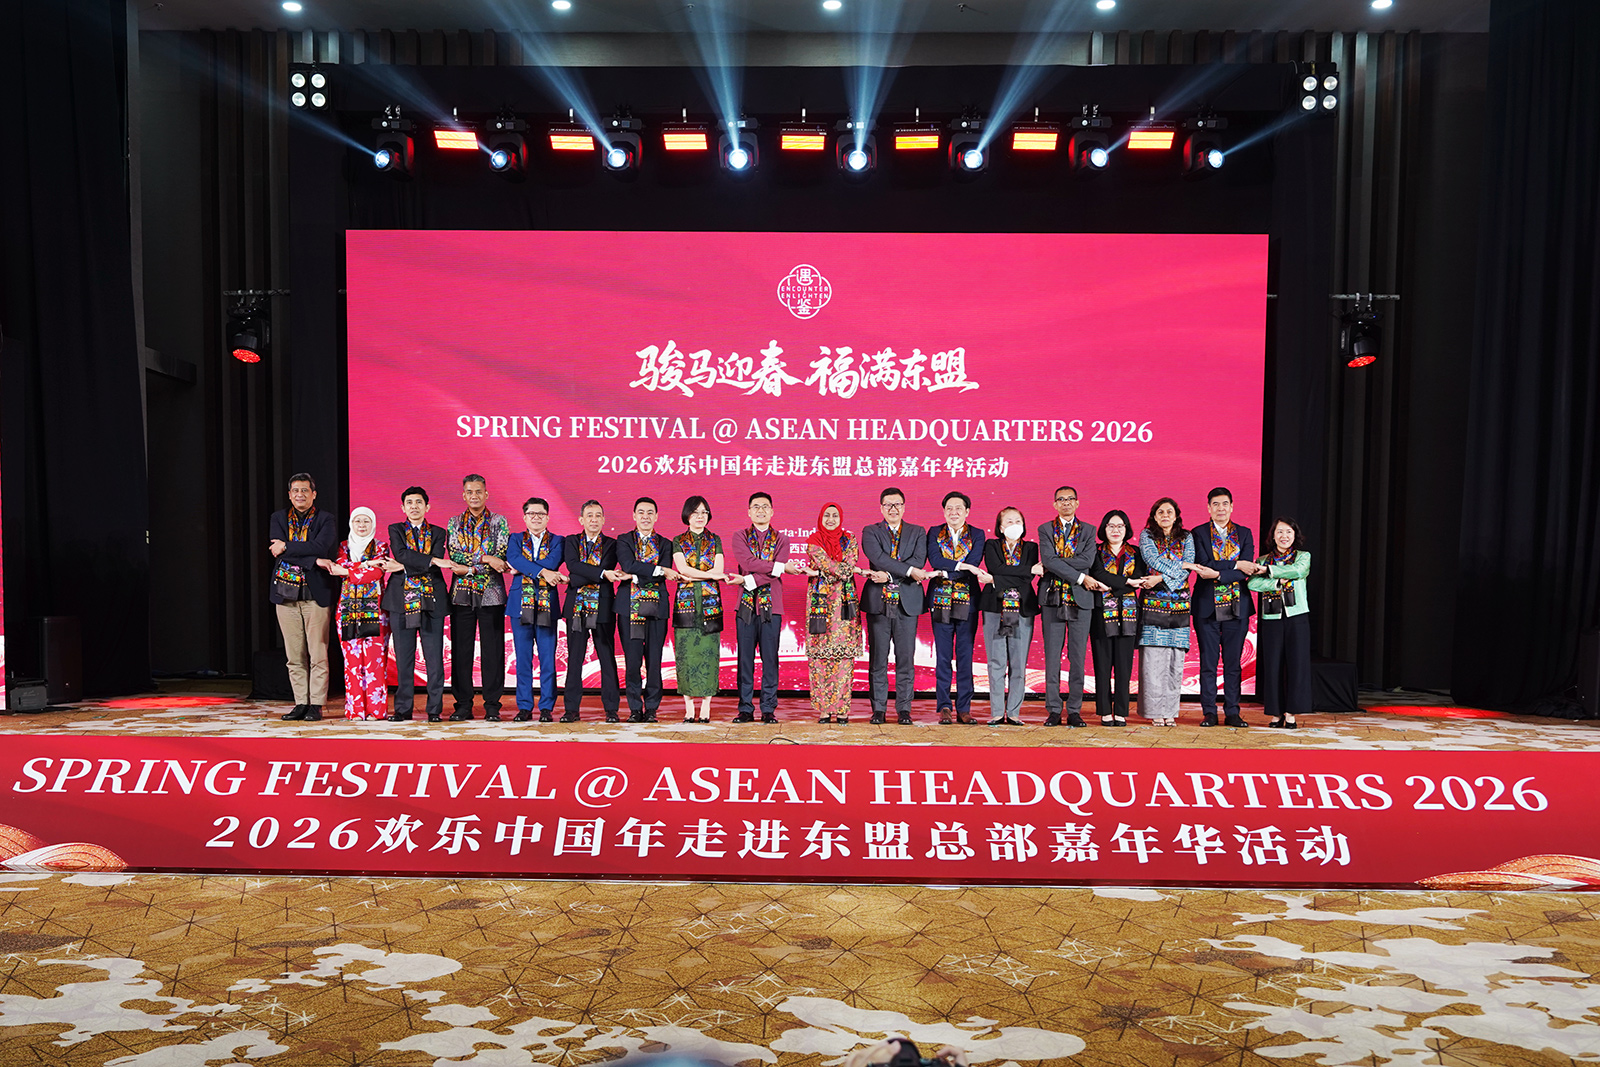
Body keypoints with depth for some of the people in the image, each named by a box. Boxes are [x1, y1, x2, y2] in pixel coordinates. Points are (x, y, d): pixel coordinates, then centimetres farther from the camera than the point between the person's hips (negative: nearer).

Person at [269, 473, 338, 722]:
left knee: (318, 654, -3)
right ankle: (301, 704, 14)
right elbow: (276, 549, -4)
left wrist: (287, 547, -10)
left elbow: (321, 547, -13)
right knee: (294, 655, 7)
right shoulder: (278, 518, 12)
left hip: (315, 592, -3)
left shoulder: (325, 519, 4)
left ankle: (316, 705, 3)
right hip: (285, 592, 3)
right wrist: (312, 558, -14)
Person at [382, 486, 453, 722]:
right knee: (403, 658, 3)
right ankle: (404, 709, 11)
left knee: (434, 658, -1)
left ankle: (434, 709, 5)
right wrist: (431, 560, -15)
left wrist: (402, 567, -10)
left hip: (431, 601, 0)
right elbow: (401, 554, -8)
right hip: (402, 602, 0)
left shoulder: (438, 533, 11)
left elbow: (435, 567, -4)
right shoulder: (395, 530, 12)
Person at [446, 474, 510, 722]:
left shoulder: (498, 522, 5)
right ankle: (463, 705, 12)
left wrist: (468, 567, -14)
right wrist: (485, 559, -13)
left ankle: (492, 705, 7)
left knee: (492, 650, -1)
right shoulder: (454, 523, 10)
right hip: (462, 594, 2)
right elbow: (455, 558, -2)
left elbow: (501, 559, -3)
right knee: (461, 650, 4)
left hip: (491, 594, -2)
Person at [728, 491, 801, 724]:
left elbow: (775, 575, -4)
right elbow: (747, 562, -10)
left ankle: (768, 709, 7)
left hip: (771, 606, 0)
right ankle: (746, 709, 9)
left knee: (770, 659, 1)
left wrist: (747, 580, -14)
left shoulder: (781, 540, 10)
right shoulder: (740, 537, 9)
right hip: (746, 606, 0)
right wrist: (781, 567, -13)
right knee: (745, 659, 2)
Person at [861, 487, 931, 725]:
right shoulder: (870, 532, 7)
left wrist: (889, 575, -16)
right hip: (878, 601, -1)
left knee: (906, 658, 1)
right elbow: (878, 558, -11)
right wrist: (909, 571, -19)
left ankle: (904, 709, 9)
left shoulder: (918, 532, 12)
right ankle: (879, 708, 10)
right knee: (878, 658, 2)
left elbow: (919, 560, -5)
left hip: (907, 601, 1)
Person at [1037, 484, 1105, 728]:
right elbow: (1049, 560, -8)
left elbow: (1086, 560, -7)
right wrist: (1081, 577, -12)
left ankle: (1074, 711, 9)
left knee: (1077, 658, 2)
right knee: (1052, 657, 1)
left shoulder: (1088, 531, 10)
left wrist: (1053, 564, -10)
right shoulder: (1045, 530, 8)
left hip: (1080, 599, 1)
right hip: (1052, 598, -1)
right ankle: (1053, 710, 7)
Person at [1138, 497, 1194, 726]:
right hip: (1153, 602, -2)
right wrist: (1179, 565, -4)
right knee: (1153, 659, -7)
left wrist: (1162, 578, -12)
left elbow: (1188, 567, 0)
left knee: (1176, 659, -1)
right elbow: (1152, 559, -7)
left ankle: (1169, 711, 5)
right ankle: (1155, 711, -2)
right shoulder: (1146, 536, 9)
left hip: (1179, 603, 2)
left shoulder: (1186, 538, 13)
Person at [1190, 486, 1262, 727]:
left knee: (1233, 662, 5)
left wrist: (1218, 574, -17)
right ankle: (1209, 712, 8)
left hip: (1236, 606, 2)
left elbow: (1247, 570, -4)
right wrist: (1236, 565, -14)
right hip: (1207, 606, -2)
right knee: (1208, 662, 1)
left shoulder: (1244, 534, 9)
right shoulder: (1198, 534, 3)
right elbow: (1204, 566, -10)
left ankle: (1232, 712, 12)